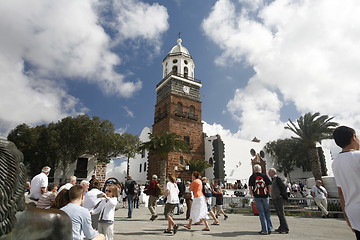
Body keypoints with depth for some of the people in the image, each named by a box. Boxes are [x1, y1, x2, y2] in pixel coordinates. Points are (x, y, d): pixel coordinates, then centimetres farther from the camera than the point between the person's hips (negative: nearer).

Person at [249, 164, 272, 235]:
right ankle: (269, 228, 16)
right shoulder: (265, 176, 2)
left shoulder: (252, 177, 1)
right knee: (267, 212, 15)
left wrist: (252, 194, 8)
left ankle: (265, 230, 6)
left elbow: (250, 187, -4)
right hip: (265, 196, 1)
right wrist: (268, 193, 12)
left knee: (261, 213, 5)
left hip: (257, 196, -1)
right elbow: (270, 185, -1)